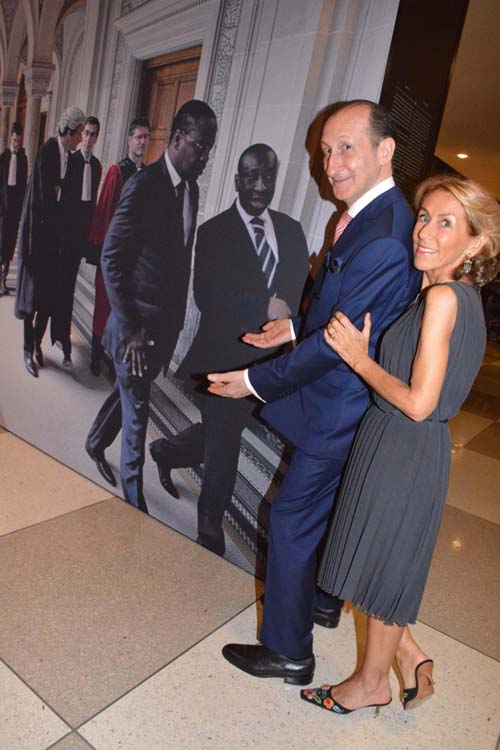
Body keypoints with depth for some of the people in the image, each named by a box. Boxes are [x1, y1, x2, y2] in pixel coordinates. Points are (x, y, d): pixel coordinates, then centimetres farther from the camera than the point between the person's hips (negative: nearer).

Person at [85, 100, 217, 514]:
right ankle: (134, 495, 25)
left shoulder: (190, 189, 8)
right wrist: (130, 328, -18)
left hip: (167, 321, 7)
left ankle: (96, 442, 49)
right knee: (136, 409, 6)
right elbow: (112, 261, -16)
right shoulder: (143, 186, -16)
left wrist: (178, 316, 14)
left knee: (131, 392, 23)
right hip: (139, 323, -7)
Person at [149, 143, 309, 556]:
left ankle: (167, 451, 50)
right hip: (224, 357, -5)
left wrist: (286, 309, -13)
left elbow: (303, 287, 7)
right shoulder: (213, 232, -7)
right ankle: (211, 529, 30)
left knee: (220, 435, 19)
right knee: (222, 446, 7)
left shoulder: (291, 230, 8)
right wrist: (267, 308, -25)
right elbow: (207, 296, -18)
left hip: (266, 361, 5)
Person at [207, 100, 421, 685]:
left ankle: (288, 652, 25)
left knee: (292, 521, 4)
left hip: (339, 411, -10)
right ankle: (324, 602, 50)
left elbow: (338, 342, -26)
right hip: (351, 404, 10)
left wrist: (256, 381, -19)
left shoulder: (381, 240, -27)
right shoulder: (374, 215, 6)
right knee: (332, 509, 25)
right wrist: (297, 327, 8)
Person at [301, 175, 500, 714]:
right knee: (379, 561, 22)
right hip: (408, 447, 8)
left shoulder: (442, 296, -22)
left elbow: (418, 403, -24)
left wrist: (359, 359, -15)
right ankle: (409, 656, 41)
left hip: (404, 452, -8)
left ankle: (372, 683, 38)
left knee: (383, 565, 12)